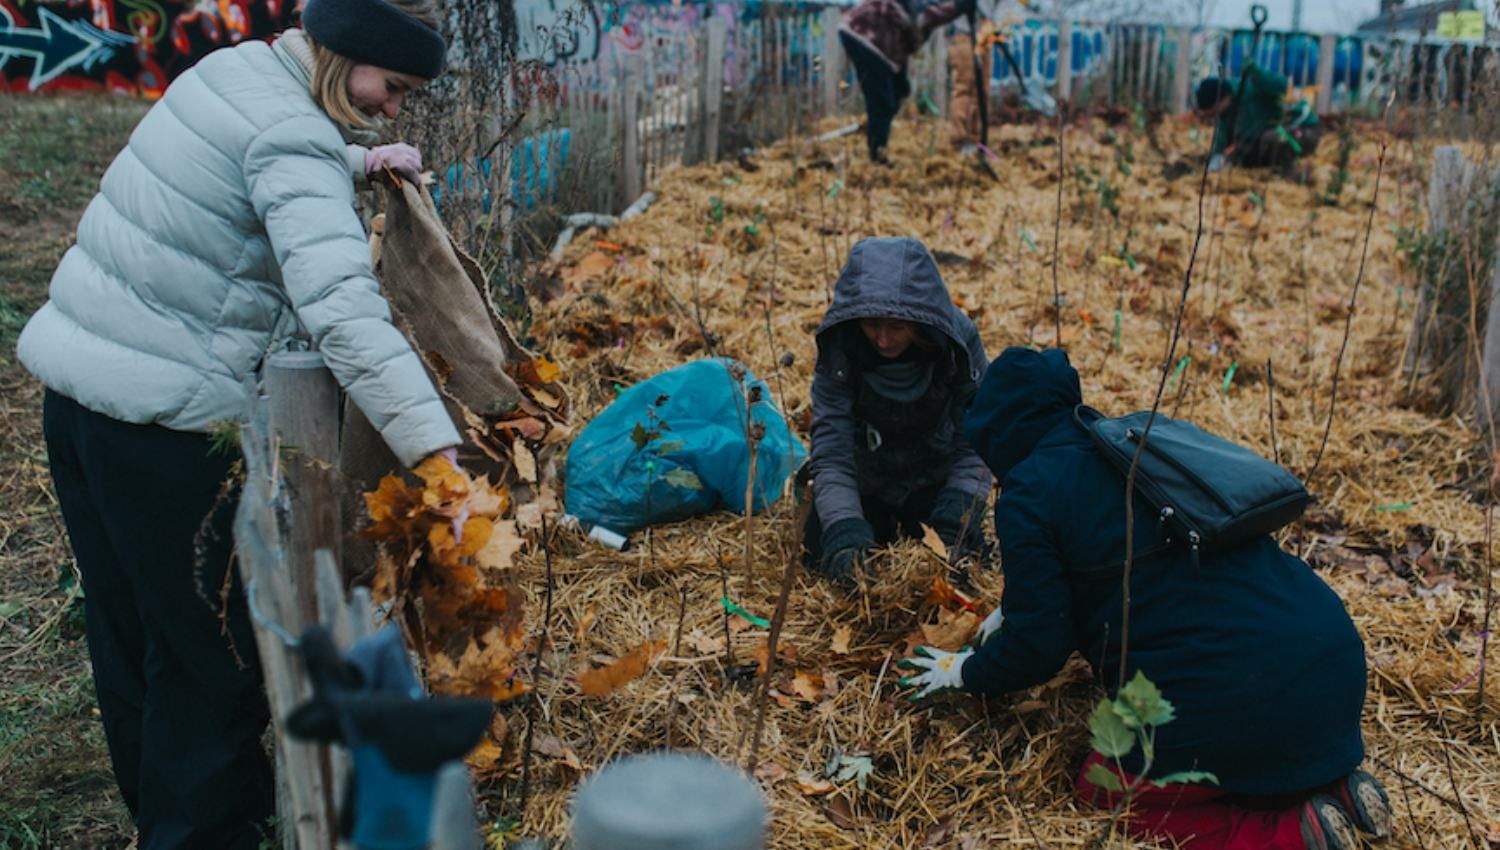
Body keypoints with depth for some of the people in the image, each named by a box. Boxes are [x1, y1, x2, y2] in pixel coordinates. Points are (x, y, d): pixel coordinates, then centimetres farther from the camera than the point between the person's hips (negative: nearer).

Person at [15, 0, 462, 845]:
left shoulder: (229, 69, 8)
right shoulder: (294, 136, -19)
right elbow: (345, 310, -32)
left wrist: (358, 163, 15)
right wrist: (442, 457, -37)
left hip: (76, 383, 9)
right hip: (163, 420, -9)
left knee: (131, 631, 20)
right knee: (211, 653, 3)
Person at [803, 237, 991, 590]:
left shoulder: (960, 339, -27)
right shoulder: (839, 348, -27)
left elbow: (973, 445, -20)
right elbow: (831, 454, -28)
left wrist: (956, 522, -32)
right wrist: (844, 531, -42)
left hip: (935, 480, 0)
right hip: (865, 481, 1)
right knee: (821, 555, -8)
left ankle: (914, 525, 21)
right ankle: (882, 526, 24)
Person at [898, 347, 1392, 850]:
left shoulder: (1029, 494, -5)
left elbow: (1037, 646, -1)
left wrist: (966, 673, 19)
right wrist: (1019, 609, 39)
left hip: (1234, 693, -8)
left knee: (1105, 790, 16)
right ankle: (1333, 784, 13)